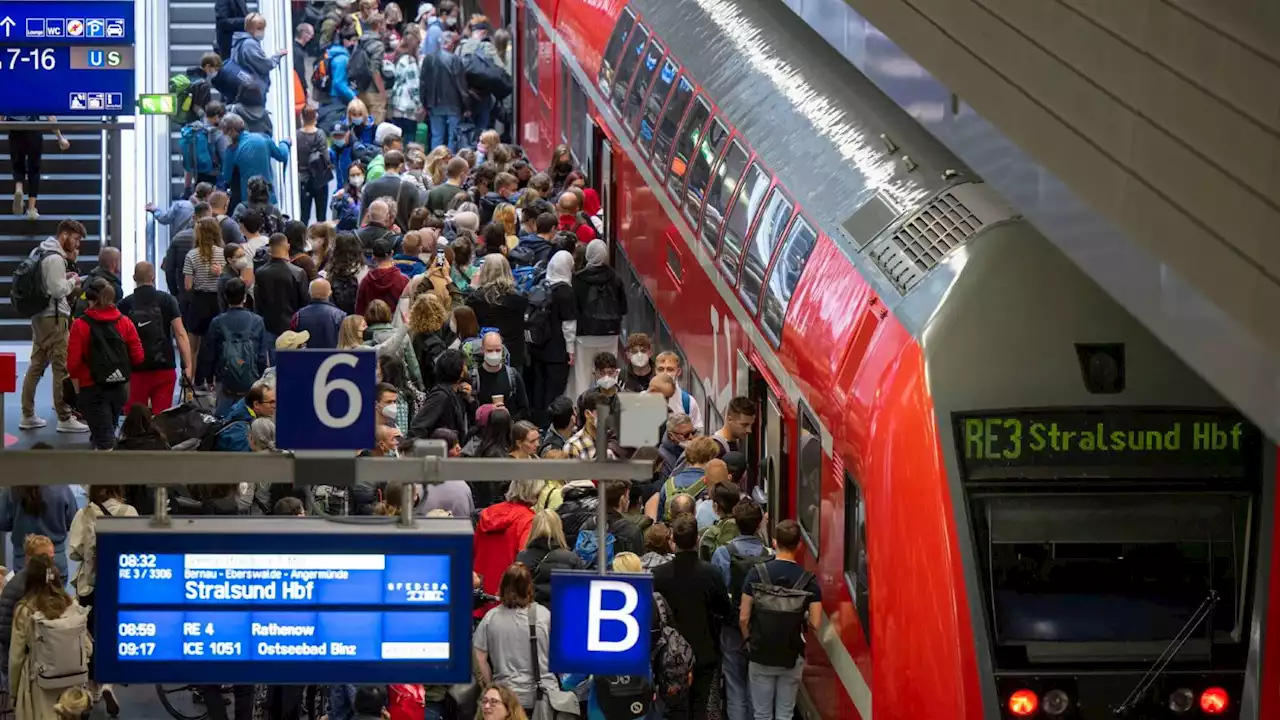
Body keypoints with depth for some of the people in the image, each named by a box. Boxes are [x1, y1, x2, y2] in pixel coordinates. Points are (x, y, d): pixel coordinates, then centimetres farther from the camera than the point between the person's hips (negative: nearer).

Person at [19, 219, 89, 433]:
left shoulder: (39, 252, 14)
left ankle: (28, 416, 17)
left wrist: (66, 279, 7)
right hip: (54, 318, -10)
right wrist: (72, 281, -4)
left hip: (39, 317, 10)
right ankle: (65, 418, -4)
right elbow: (58, 290, -21)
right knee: (62, 368, -6)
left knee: (36, 365, 13)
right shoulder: (55, 258, -16)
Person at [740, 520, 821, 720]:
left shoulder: (757, 573, -9)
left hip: (760, 656, 0)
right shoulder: (808, 580, -9)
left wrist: (750, 642, 10)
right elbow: (814, 624, -11)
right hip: (792, 658, 0)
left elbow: (743, 618, -8)